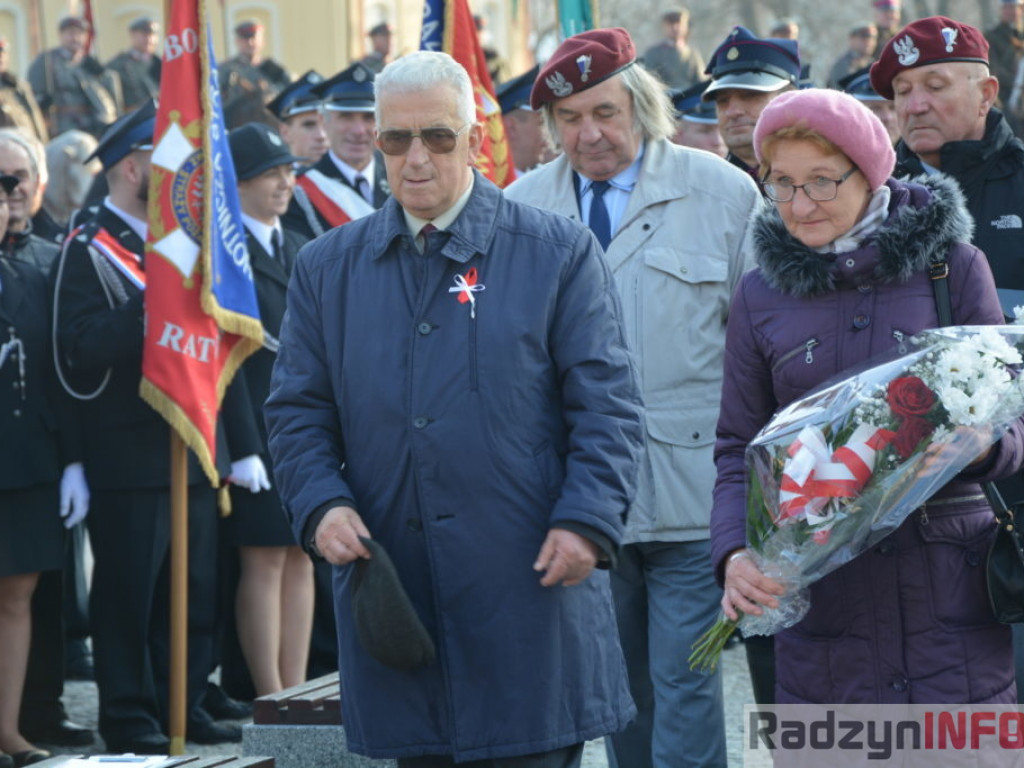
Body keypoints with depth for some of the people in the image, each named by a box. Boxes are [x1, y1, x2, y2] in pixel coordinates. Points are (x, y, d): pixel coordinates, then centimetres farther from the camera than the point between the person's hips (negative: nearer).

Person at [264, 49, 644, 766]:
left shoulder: (558, 252, 4)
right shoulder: (328, 267, 13)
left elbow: (607, 404, 1)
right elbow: (297, 411, 13)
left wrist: (586, 520, -12)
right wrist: (321, 505, -5)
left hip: (529, 585, -3)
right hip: (390, 590, 3)